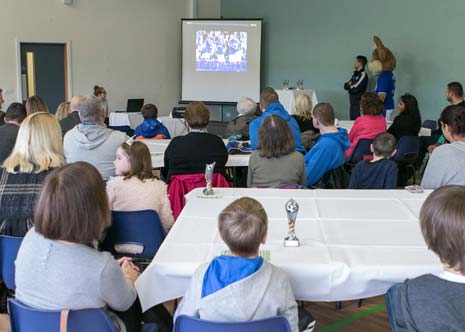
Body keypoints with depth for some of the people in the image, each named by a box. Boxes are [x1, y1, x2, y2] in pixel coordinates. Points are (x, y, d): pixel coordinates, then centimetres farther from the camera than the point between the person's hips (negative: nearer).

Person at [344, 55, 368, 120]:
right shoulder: (355, 74, 15)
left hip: (358, 103, -8)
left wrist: (349, 86, 1)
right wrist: (351, 86, -9)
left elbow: (355, 89, -18)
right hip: (353, 102, 8)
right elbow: (345, 86, 11)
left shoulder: (363, 75, -11)